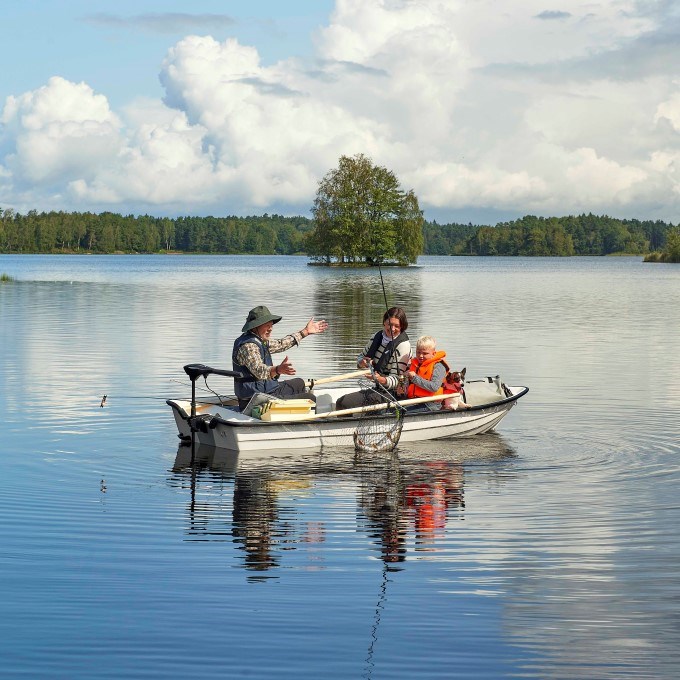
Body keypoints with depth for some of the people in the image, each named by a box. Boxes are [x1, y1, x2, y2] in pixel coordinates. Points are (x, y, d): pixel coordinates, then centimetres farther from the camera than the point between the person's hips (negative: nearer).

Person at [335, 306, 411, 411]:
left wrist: (382, 380, -40)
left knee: (342, 403, -14)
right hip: (379, 389, 8)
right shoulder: (378, 336, 4)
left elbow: (397, 379, -19)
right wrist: (362, 362, -13)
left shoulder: (403, 345, -17)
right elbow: (361, 357, 12)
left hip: (393, 392, -8)